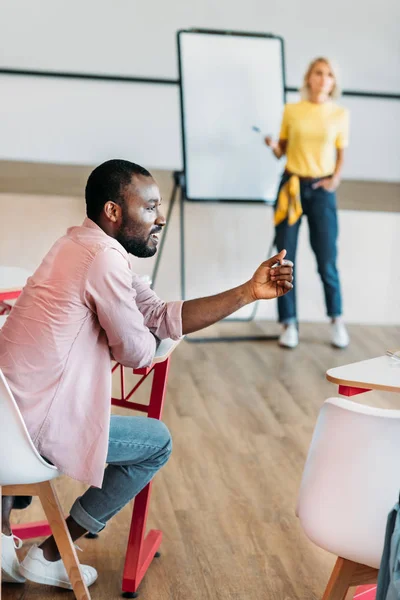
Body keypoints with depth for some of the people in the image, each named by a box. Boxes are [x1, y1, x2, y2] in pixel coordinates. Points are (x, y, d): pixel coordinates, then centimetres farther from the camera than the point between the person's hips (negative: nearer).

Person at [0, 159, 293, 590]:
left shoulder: (85, 245, 12)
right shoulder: (104, 258, -18)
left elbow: (162, 316, 9)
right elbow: (138, 352, -14)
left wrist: (250, 292, 4)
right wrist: (142, 336, 10)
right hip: (36, 423, -9)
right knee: (157, 442, 11)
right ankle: (48, 558, 16)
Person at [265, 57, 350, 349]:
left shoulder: (340, 114, 5)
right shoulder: (291, 111, 5)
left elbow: (341, 153, 10)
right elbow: (281, 151, 9)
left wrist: (335, 179, -6)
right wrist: (272, 145, -12)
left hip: (322, 189, 0)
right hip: (292, 185, 1)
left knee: (327, 260, -2)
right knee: (285, 258, -2)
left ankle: (337, 320, 16)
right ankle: (289, 324, 5)